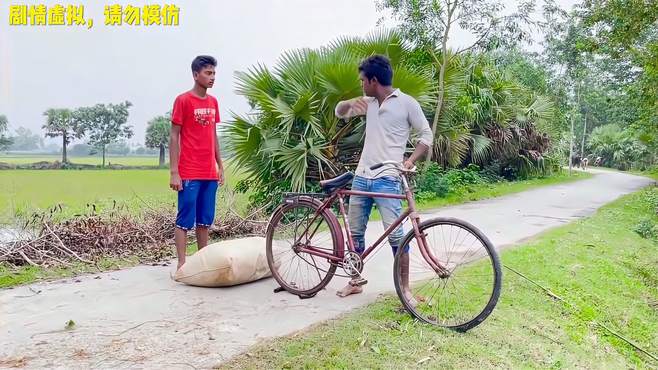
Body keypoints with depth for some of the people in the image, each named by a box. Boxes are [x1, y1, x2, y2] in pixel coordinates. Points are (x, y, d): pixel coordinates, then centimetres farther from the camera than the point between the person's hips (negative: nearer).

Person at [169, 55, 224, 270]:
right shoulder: (183, 100, -6)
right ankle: (182, 264, 5)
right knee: (185, 221, -1)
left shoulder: (213, 102, 13)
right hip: (189, 174, -6)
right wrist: (174, 172, -11)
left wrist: (220, 167, 15)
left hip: (210, 173, 6)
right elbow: (174, 137, -7)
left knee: (205, 221, 11)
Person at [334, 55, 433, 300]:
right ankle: (356, 281, 26)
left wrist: (410, 160, -15)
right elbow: (339, 112, 21)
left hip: (387, 179, -6)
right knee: (355, 232, 11)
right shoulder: (369, 103, 13)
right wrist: (350, 102, -2)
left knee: (395, 234, -8)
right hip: (361, 177, 6)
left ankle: (405, 288, 6)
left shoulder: (406, 103, -3)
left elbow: (426, 135, 0)